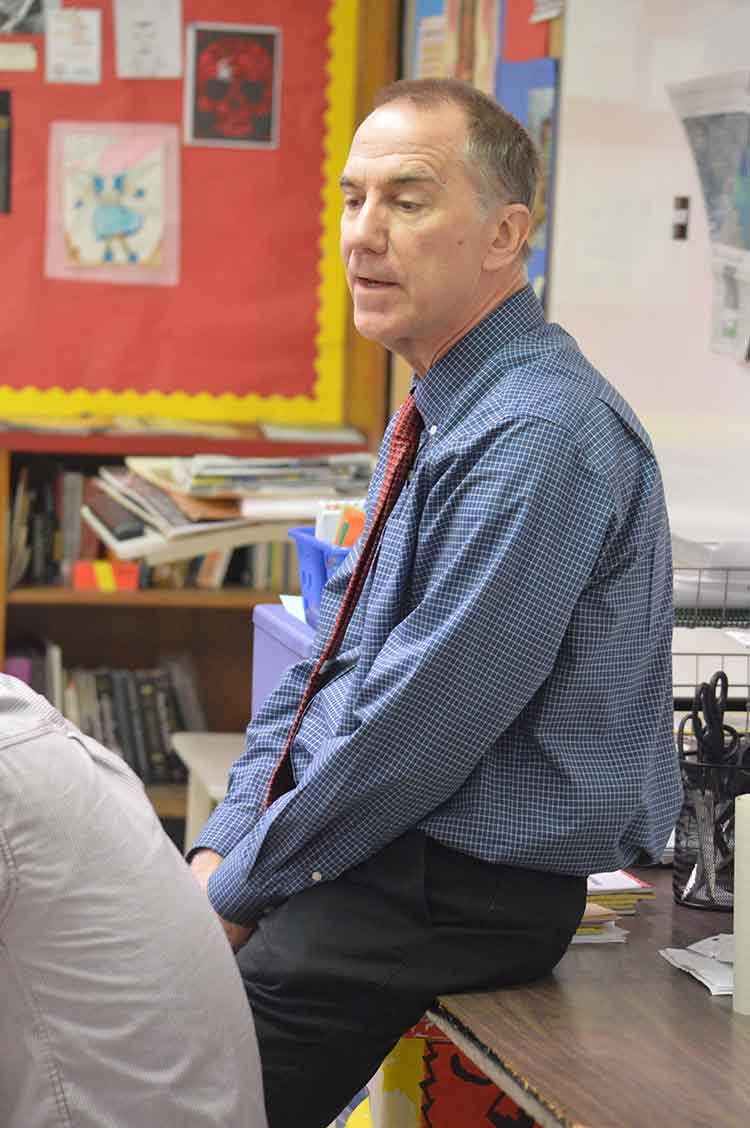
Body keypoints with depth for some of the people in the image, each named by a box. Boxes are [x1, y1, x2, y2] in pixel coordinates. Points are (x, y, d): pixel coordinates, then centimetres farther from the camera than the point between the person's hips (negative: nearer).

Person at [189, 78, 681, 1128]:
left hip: (464, 886, -9)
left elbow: (420, 722, -23)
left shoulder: (541, 435, -23)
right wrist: (226, 840, 5)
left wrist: (242, 886, -13)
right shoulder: (439, 407, 11)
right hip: (352, 830, 9)